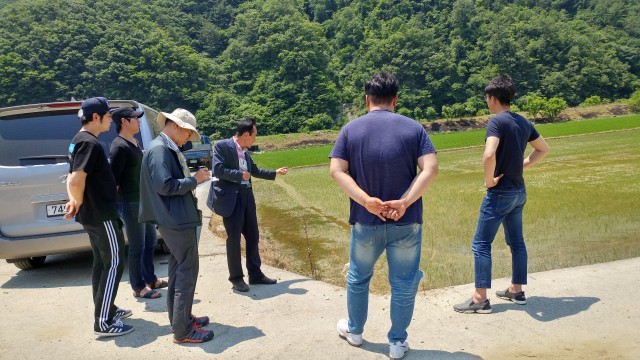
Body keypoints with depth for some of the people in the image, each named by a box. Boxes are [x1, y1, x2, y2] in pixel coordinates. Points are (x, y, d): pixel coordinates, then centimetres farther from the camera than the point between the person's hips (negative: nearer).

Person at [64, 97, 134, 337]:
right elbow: (76, 181, -29)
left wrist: (75, 202, 6)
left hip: (92, 214, 10)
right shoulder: (90, 143, -19)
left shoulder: (80, 140, 14)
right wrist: (79, 203, -11)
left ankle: (106, 309, 28)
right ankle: (103, 322, 0)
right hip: (102, 214, -10)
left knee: (102, 262, 17)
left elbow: (73, 179, 19)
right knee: (114, 263, -4)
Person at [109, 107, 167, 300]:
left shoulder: (134, 143, 13)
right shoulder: (119, 146, -16)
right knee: (137, 247, 1)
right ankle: (138, 287, 13)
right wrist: (118, 204, -17)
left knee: (150, 242, 19)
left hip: (144, 200, 9)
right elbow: (114, 179, -19)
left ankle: (150, 279, 33)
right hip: (130, 203, -9)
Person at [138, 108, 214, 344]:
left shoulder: (167, 148, 15)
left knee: (178, 271, 18)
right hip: (177, 220, -11)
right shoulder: (159, 149, -16)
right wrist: (194, 180, -15)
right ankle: (182, 331, 2)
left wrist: (193, 177, 6)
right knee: (187, 273, -5)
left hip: (175, 219, 11)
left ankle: (181, 318, 30)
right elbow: (164, 185, -24)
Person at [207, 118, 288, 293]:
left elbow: (255, 170, 26)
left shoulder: (245, 151, 14)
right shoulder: (222, 146, -9)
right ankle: (236, 278, 14)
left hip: (247, 197, 8)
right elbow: (218, 170, -19)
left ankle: (255, 274, 25)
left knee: (252, 236, 13)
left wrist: (275, 172, 29)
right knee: (234, 238, 1)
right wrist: (240, 175, -14)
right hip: (231, 198, -8)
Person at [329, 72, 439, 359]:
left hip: (365, 221, 1)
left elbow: (336, 170, -10)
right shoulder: (413, 127, -3)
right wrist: (405, 202, -18)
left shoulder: (351, 129, -1)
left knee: (358, 277, 22)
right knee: (404, 284, 13)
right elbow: (431, 168, -13)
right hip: (406, 222, -1)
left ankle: (354, 331, 39)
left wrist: (366, 200, -16)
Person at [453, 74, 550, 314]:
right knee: (516, 242, 17)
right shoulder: (523, 122, 9)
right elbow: (543, 149, 21)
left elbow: (489, 155, -32)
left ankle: (480, 299, 1)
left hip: (500, 192, -8)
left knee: (481, 243, -2)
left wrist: (489, 180, -17)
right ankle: (516, 290, 28)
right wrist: (521, 166, 14)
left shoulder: (496, 121, -17)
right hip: (519, 191, 9)